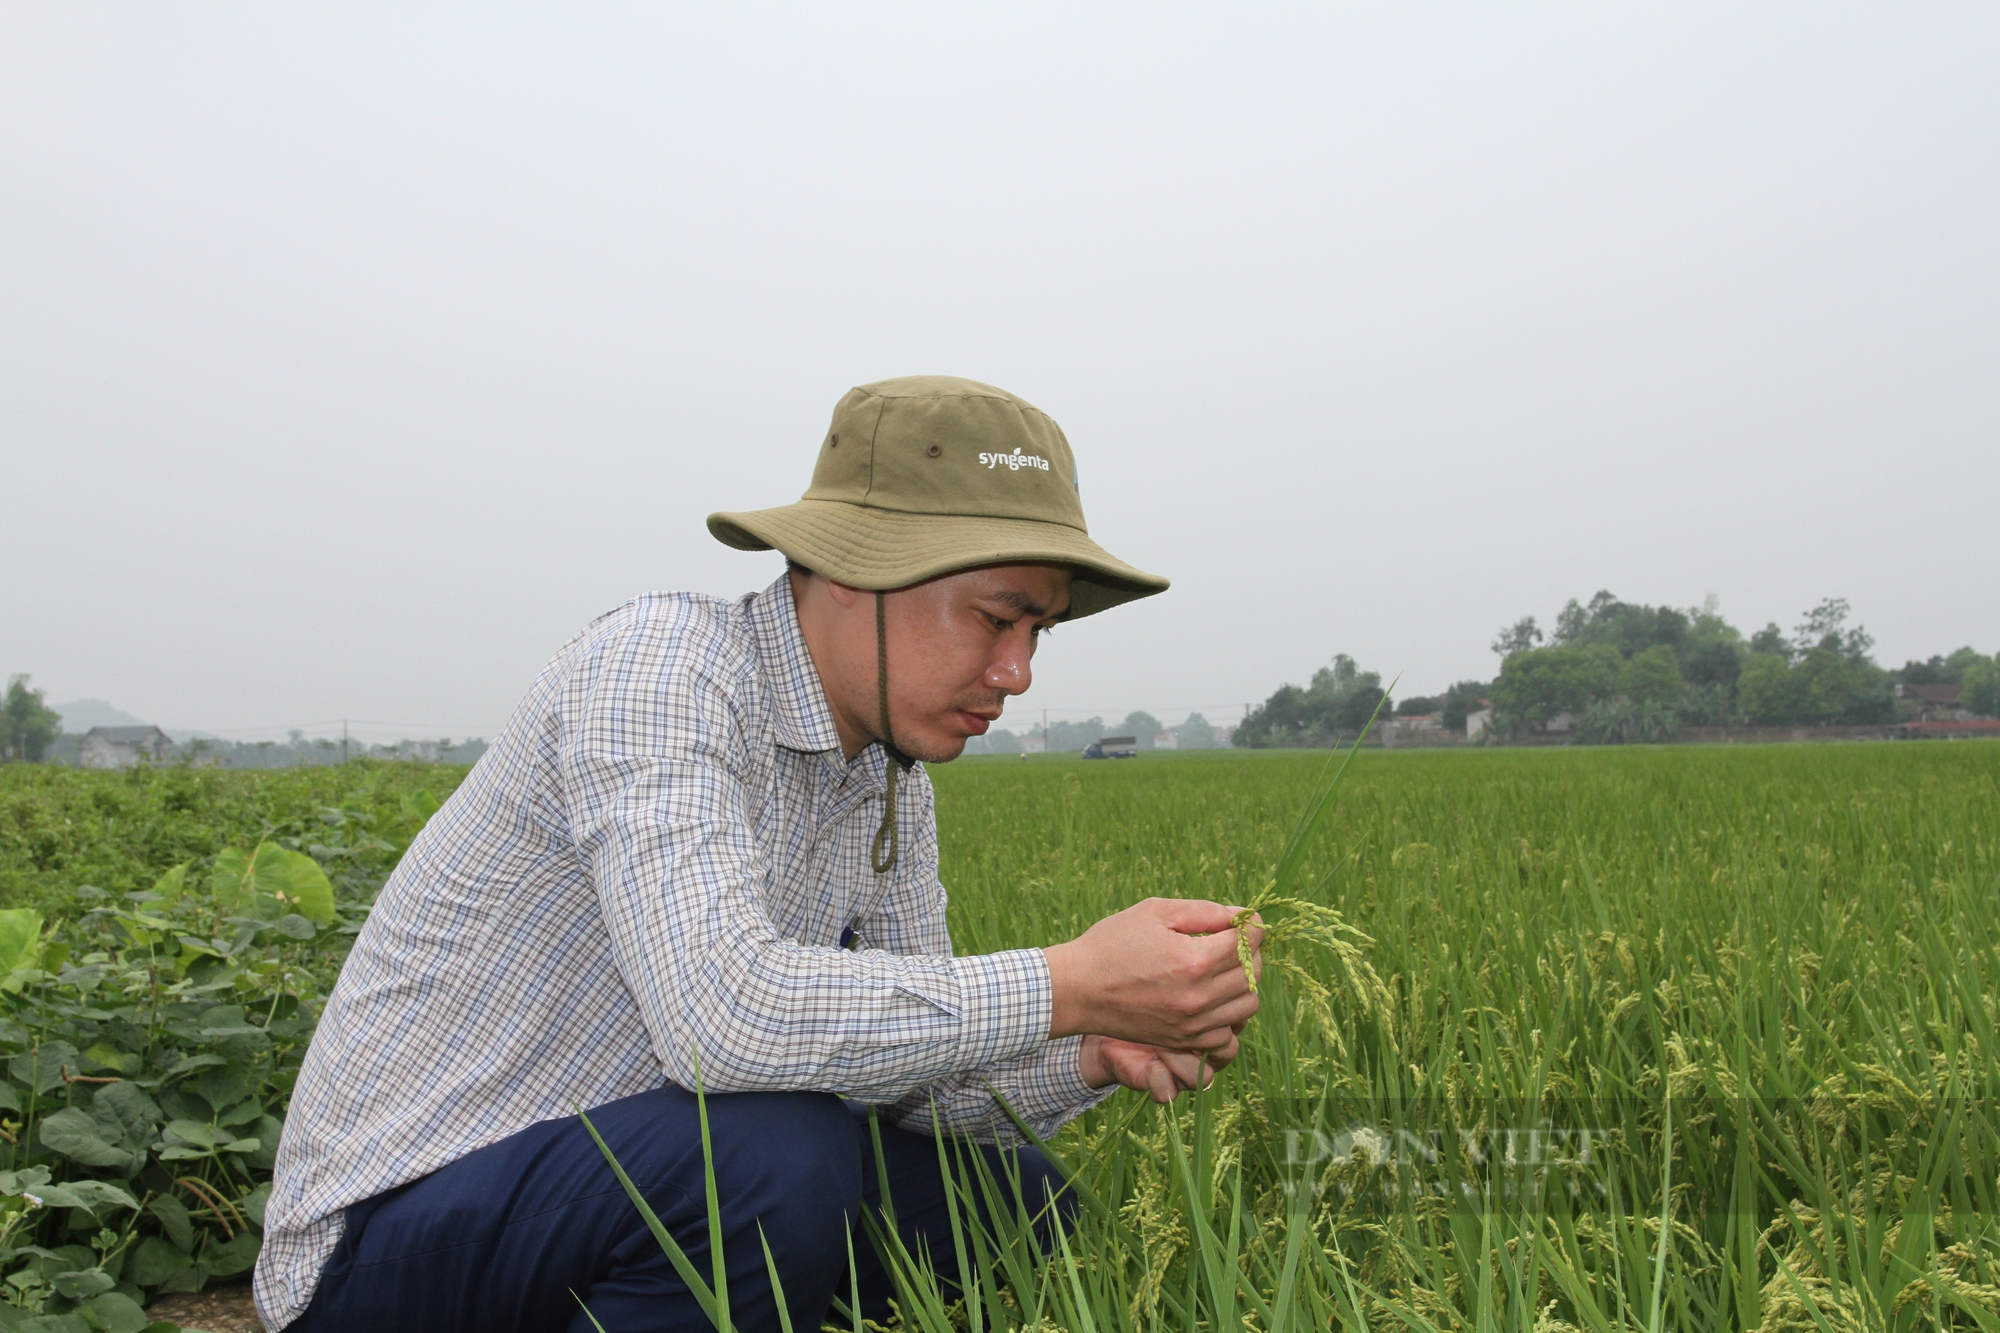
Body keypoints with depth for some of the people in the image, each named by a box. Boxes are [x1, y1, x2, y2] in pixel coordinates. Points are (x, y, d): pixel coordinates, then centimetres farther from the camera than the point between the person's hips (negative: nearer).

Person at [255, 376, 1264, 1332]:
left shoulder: (894, 769, 3)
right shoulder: (660, 663, -23)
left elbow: (907, 1069, 5)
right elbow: (722, 1015, -37)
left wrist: (1093, 1059, -15)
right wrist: (1066, 987, -30)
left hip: (625, 1179, 8)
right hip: (389, 1231, -8)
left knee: (1016, 1205, 2)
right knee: (784, 1158, -33)